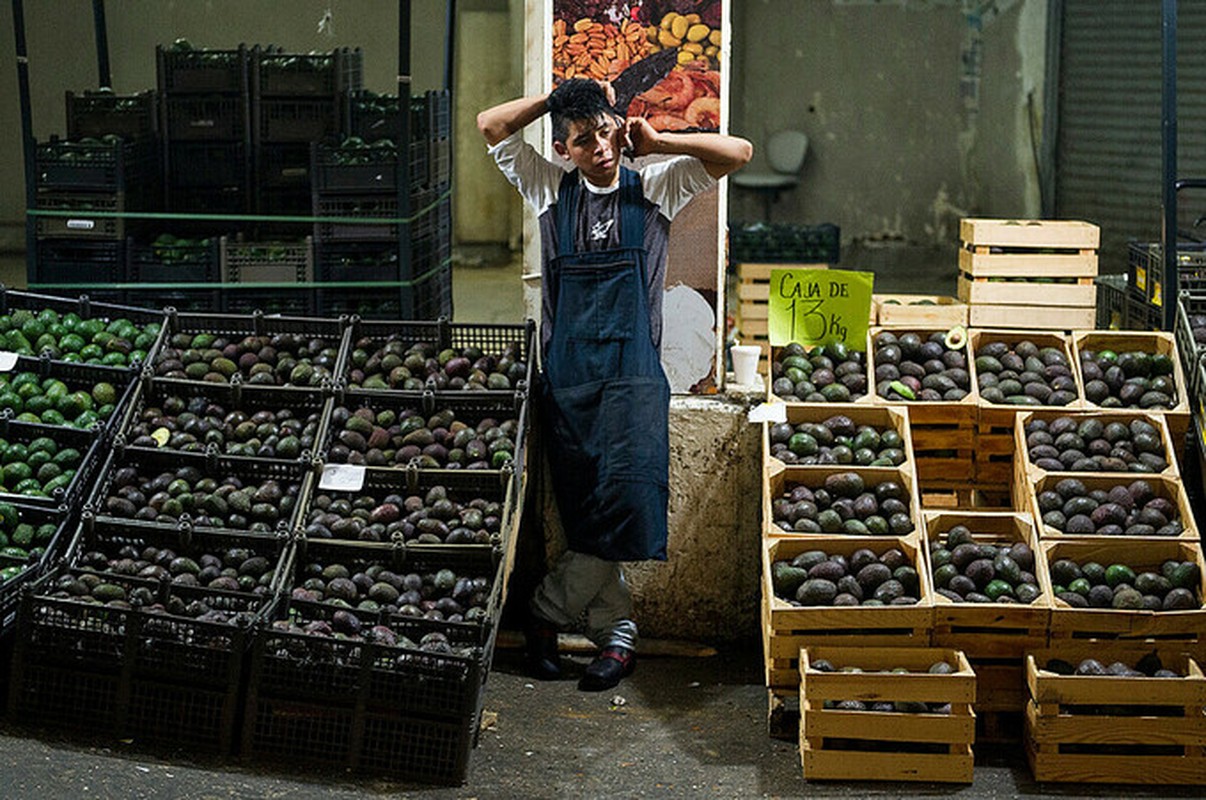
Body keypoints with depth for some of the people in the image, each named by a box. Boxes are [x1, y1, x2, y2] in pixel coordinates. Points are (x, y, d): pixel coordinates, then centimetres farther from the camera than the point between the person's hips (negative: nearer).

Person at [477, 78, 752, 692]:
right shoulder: (553, 191, 9)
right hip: (566, 373, 2)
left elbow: (737, 152, 0)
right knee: (583, 511, 1)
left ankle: (546, 612, 0)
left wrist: (656, 141, -2)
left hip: (632, 372, -2)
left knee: (625, 500, -15)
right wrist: (559, 98, 5)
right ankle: (617, 635, 12)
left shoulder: (653, 188, 6)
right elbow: (491, 126, 6)